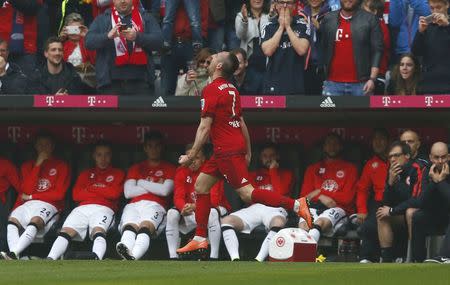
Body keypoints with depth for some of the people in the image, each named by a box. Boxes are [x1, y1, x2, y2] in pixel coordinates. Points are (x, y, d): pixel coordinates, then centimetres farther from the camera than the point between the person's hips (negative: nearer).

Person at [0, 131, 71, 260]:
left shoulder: (61, 166, 11)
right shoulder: (27, 166, 21)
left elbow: (59, 194, 1)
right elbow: (27, 190, 7)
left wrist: (31, 196, 2)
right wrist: (37, 166, 0)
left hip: (49, 205, -4)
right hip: (27, 205, 4)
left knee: (35, 221, -37)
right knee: (13, 219, -30)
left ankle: (13, 254, -55)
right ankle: (14, 258, -49)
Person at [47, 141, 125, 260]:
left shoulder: (117, 174, 22)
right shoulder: (85, 174, 31)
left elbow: (114, 193, 3)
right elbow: (76, 195, 15)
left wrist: (91, 189, 12)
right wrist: (102, 191, 8)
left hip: (104, 209, -3)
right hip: (82, 208, 3)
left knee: (98, 231, -38)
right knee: (66, 231, -28)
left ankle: (96, 261, -66)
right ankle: (49, 261, -46)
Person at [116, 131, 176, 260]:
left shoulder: (169, 169, 22)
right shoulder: (136, 168, 30)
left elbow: (165, 191, 2)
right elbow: (128, 192, 12)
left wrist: (142, 183, 11)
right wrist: (154, 187, 10)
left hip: (155, 206, -2)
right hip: (133, 205, 2)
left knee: (145, 226, -40)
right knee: (129, 227, -36)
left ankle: (132, 256, -70)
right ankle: (126, 249, -71)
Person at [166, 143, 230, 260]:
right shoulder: (181, 172, -3)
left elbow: (214, 199, -23)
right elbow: (178, 197, -11)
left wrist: (195, 206, -41)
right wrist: (184, 208, -37)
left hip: (212, 207, -4)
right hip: (191, 213, 4)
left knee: (212, 212, -38)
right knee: (172, 213, -22)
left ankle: (214, 257, -38)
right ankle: (173, 257, -23)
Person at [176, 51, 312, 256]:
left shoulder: (211, 91, -13)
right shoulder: (231, 89, 12)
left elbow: (205, 128, -16)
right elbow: (241, 123, 17)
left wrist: (191, 156, -10)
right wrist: (248, 152, 23)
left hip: (227, 150, -10)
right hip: (235, 147, 10)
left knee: (246, 193, -12)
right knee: (201, 185, 14)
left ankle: (295, 205, -19)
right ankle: (200, 239, 15)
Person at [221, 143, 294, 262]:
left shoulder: (286, 174, 22)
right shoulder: (254, 174, 30)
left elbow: (280, 193, 3)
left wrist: (273, 170, 9)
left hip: (274, 209, -3)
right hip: (254, 208, 3)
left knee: (278, 223, -42)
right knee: (227, 220, -28)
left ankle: (257, 261, -55)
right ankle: (235, 261, -46)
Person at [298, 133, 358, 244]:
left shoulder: (349, 168, 17)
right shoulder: (313, 168, 27)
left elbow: (347, 197, 3)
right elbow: (305, 195, 16)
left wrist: (320, 192, 1)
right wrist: (321, 197, -5)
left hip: (338, 208, -4)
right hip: (315, 206, 4)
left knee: (320, 222, -39)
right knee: (303, 226, -34)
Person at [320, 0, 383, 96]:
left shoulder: (370, 20, 2)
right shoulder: (328, 19, 10)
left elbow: (377, 51, -2)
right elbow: (321, 49, 14)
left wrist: (372, 79, -10)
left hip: (361, 84, -2)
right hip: (332, 83, 2)